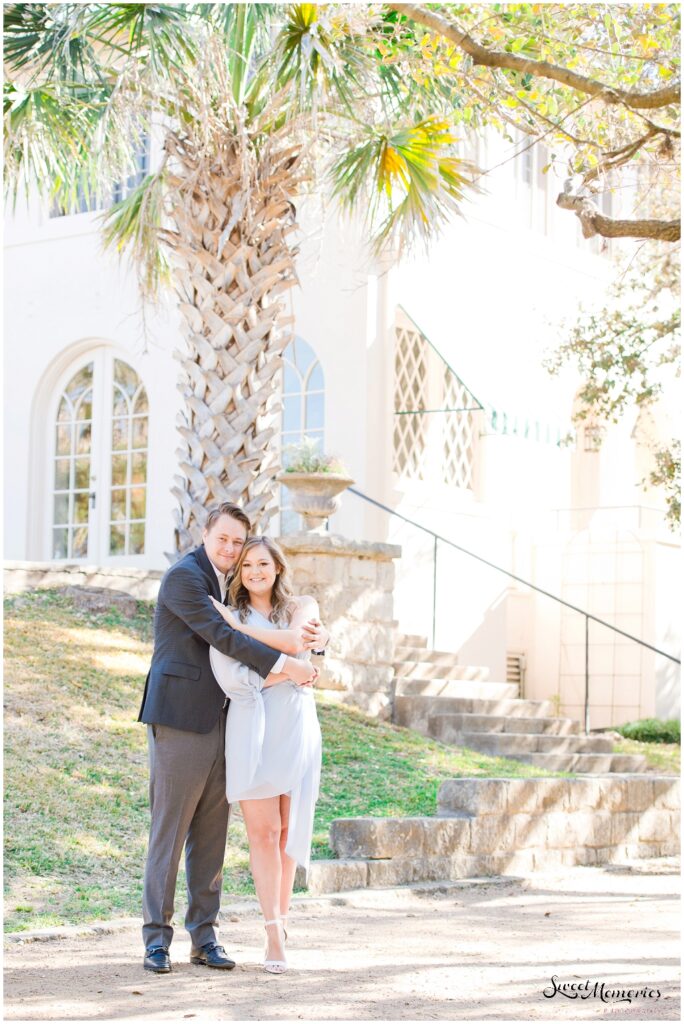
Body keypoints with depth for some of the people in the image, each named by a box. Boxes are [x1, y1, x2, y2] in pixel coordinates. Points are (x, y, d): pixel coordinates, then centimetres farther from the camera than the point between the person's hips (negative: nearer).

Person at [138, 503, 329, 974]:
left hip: (218, 722, 8)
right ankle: (157, 938, 2)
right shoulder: (184, 576, -8)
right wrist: (283, 665, -20)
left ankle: (205, 935, 13)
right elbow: (221, 635, -18)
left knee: (211, 834, 8)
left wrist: (317, 635, -2)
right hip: (179, 719, -8)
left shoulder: (232, 584, 18)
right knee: (169, 829, -4)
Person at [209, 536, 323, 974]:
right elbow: (229, 677, -7)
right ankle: (275, 933, -8)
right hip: (250, 727, -1)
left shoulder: (303, 608, 12)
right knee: (263, 830, -7)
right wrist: (285, 673, -12)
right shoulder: (225, 618, 8)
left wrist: (235, 624, -7)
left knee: (287, 828, 5)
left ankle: (281, 916, 20)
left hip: (295, 726, 2)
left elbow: (293, 642, -10)